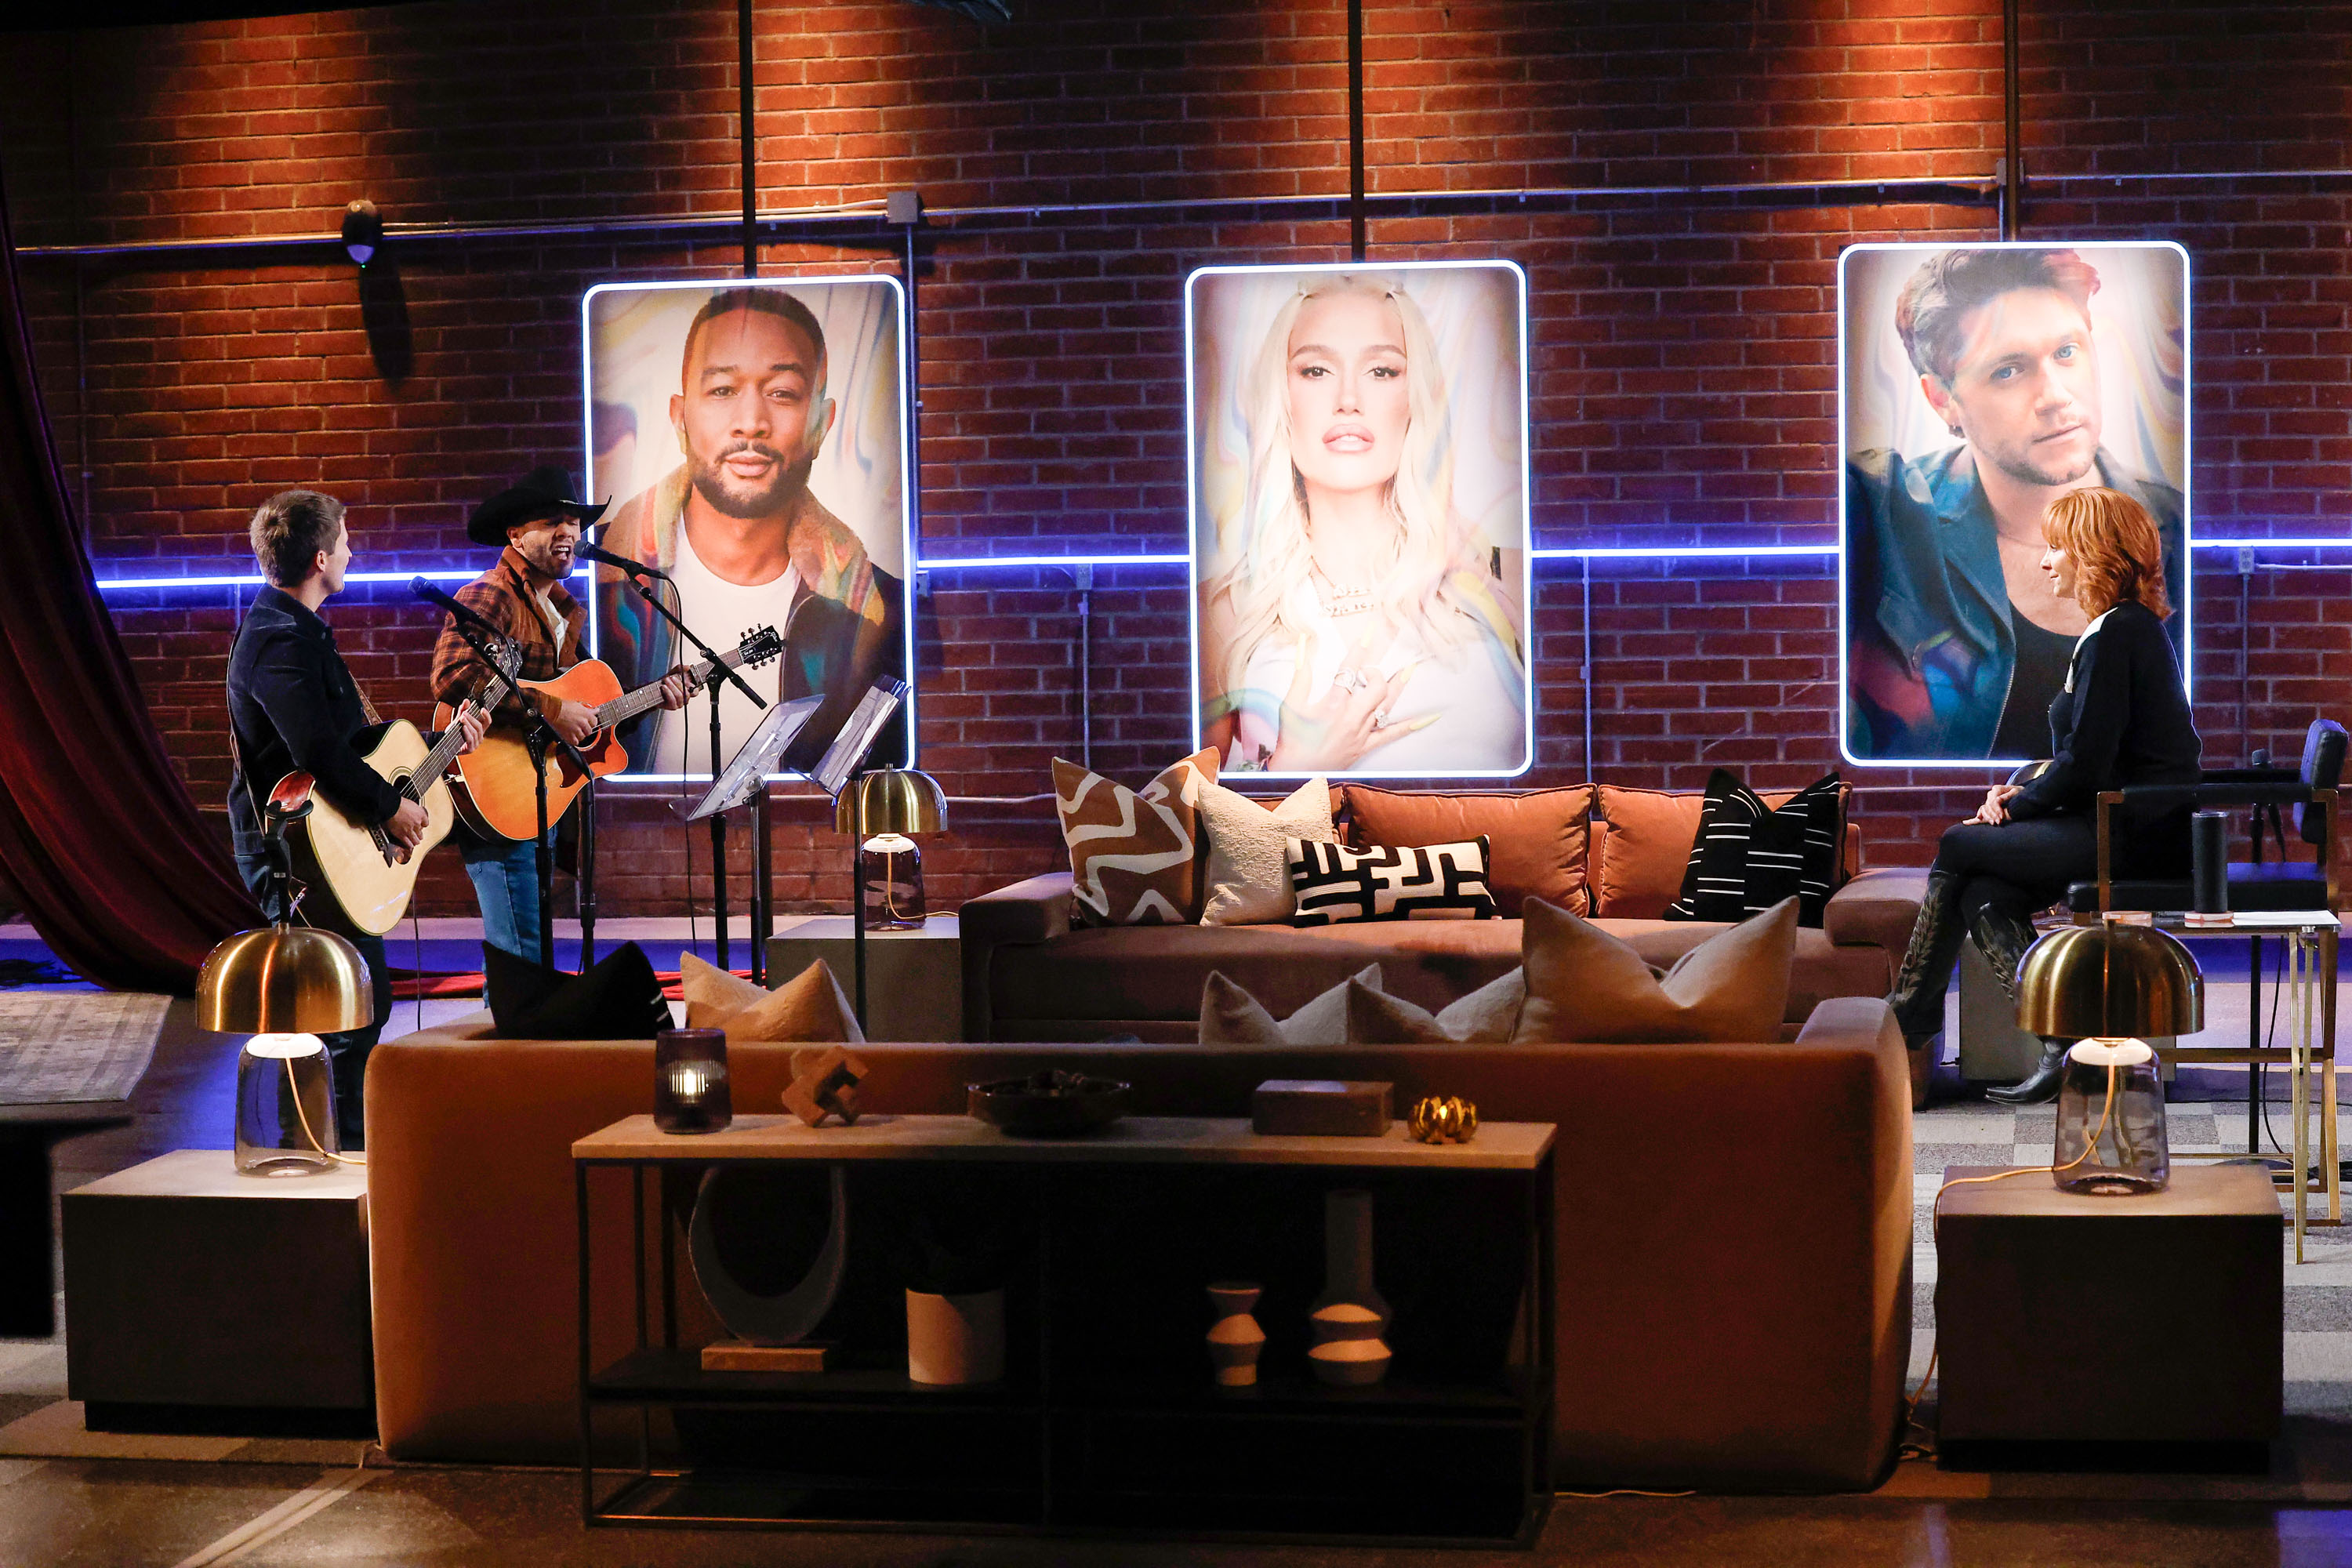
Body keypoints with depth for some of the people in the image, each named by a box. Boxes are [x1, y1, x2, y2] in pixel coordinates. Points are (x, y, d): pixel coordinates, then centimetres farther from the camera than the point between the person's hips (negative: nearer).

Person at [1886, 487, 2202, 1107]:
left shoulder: (2113, 636, -14)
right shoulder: (2132, 628, 18)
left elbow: (2086, 765, -18)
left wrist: (2018, 806, -4)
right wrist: (2022, 790, 8)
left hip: (2136, 835, -9)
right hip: (2144, 827, 9)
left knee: (1958, 847, -3)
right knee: (1984, 895, -1)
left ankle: (1907, 1020, 7)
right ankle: (2063, 1041, -7)